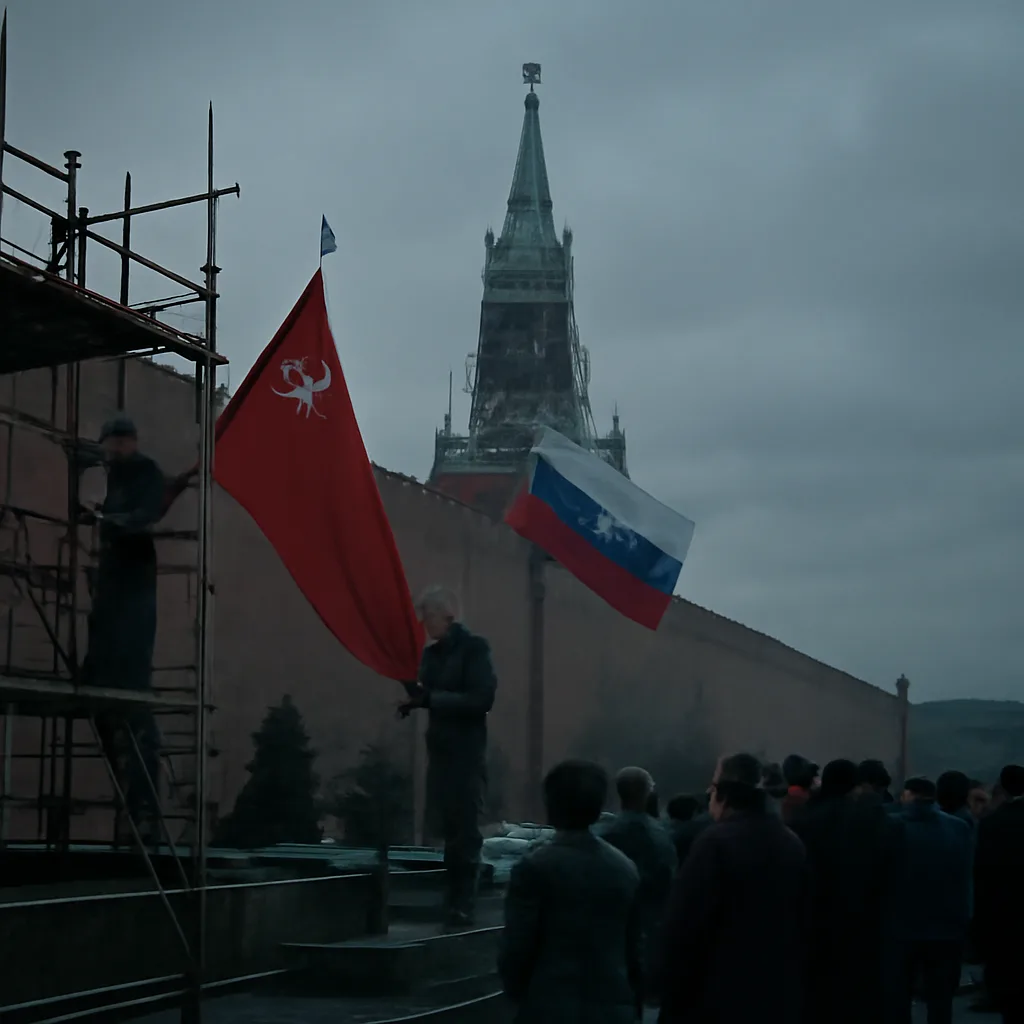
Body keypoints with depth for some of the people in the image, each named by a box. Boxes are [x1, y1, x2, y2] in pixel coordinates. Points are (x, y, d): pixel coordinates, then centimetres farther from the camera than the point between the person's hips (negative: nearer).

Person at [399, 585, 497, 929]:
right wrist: (414, 694, -5)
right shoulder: (431, 654, 11)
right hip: (439, 750, 7)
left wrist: (430, 698, -21)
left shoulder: (474, 648, -8)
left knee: (464, 829, -5)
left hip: (466, 753, -7)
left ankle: (463, 905, -1)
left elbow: (483, 699, -18)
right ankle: (452, 900, 13)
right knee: (445, 828, 7)